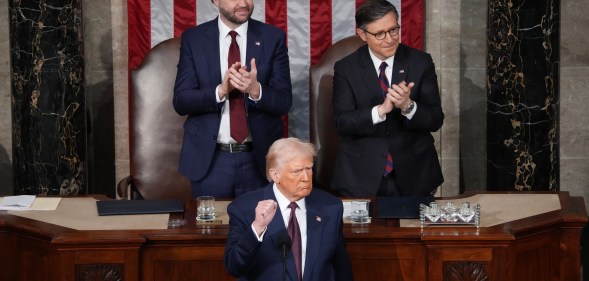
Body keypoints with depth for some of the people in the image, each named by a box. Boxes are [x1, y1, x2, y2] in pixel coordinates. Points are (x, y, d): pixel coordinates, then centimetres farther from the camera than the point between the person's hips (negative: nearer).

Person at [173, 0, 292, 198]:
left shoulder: (273, 37, 0)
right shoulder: (193, 39, 0)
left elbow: (284, 102, -4)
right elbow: (180, 101, -5)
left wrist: (256, 90, -24)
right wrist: (220, 90, -21)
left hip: (260, 157, 0)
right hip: (209, 158, 0)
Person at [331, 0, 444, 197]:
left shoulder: (421, 62, -3)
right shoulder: (346, 68, -4)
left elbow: (436, 120, -6)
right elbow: (341, 123, -12)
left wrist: (408, 106, -26)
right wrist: (381, 110, -28)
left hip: (414, 172, 1)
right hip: (361, 175, -1)